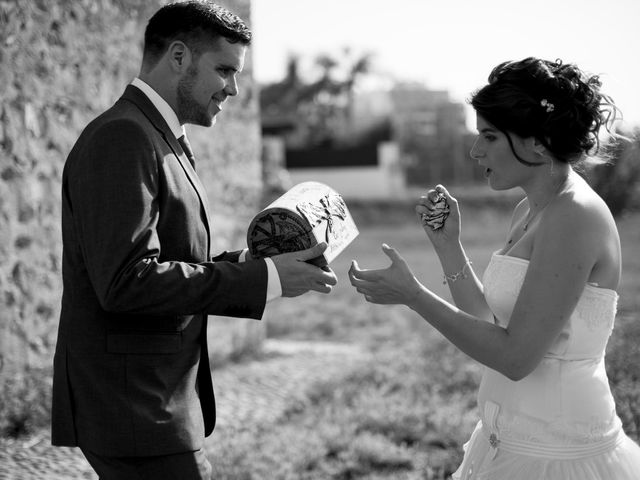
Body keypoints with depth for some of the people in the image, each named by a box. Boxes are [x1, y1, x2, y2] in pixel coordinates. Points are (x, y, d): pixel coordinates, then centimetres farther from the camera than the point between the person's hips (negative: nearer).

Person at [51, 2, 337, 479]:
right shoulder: (121, 139, -16)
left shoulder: (160, 140, 16)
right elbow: (125, 282, -25)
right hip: (133, 409, -10)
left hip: (160, 399, 10)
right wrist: (260, 278, -21)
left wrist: (249, 260, 2)